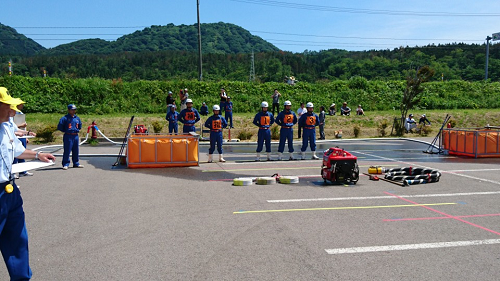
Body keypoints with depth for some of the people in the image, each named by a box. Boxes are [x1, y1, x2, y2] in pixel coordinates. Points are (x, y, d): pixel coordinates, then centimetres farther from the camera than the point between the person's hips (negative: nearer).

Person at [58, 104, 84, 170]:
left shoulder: (77, 118, 12)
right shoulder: (65, 118, -8)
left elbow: (80, 126, 27)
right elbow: (60, 127, -9)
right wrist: (65, 131, 0)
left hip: (76, 136, 6)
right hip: (68, 137, -6)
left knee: (76, 151, 12)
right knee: (67, 151, -5)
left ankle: (76, 164, 22)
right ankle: (65, 164, 0)